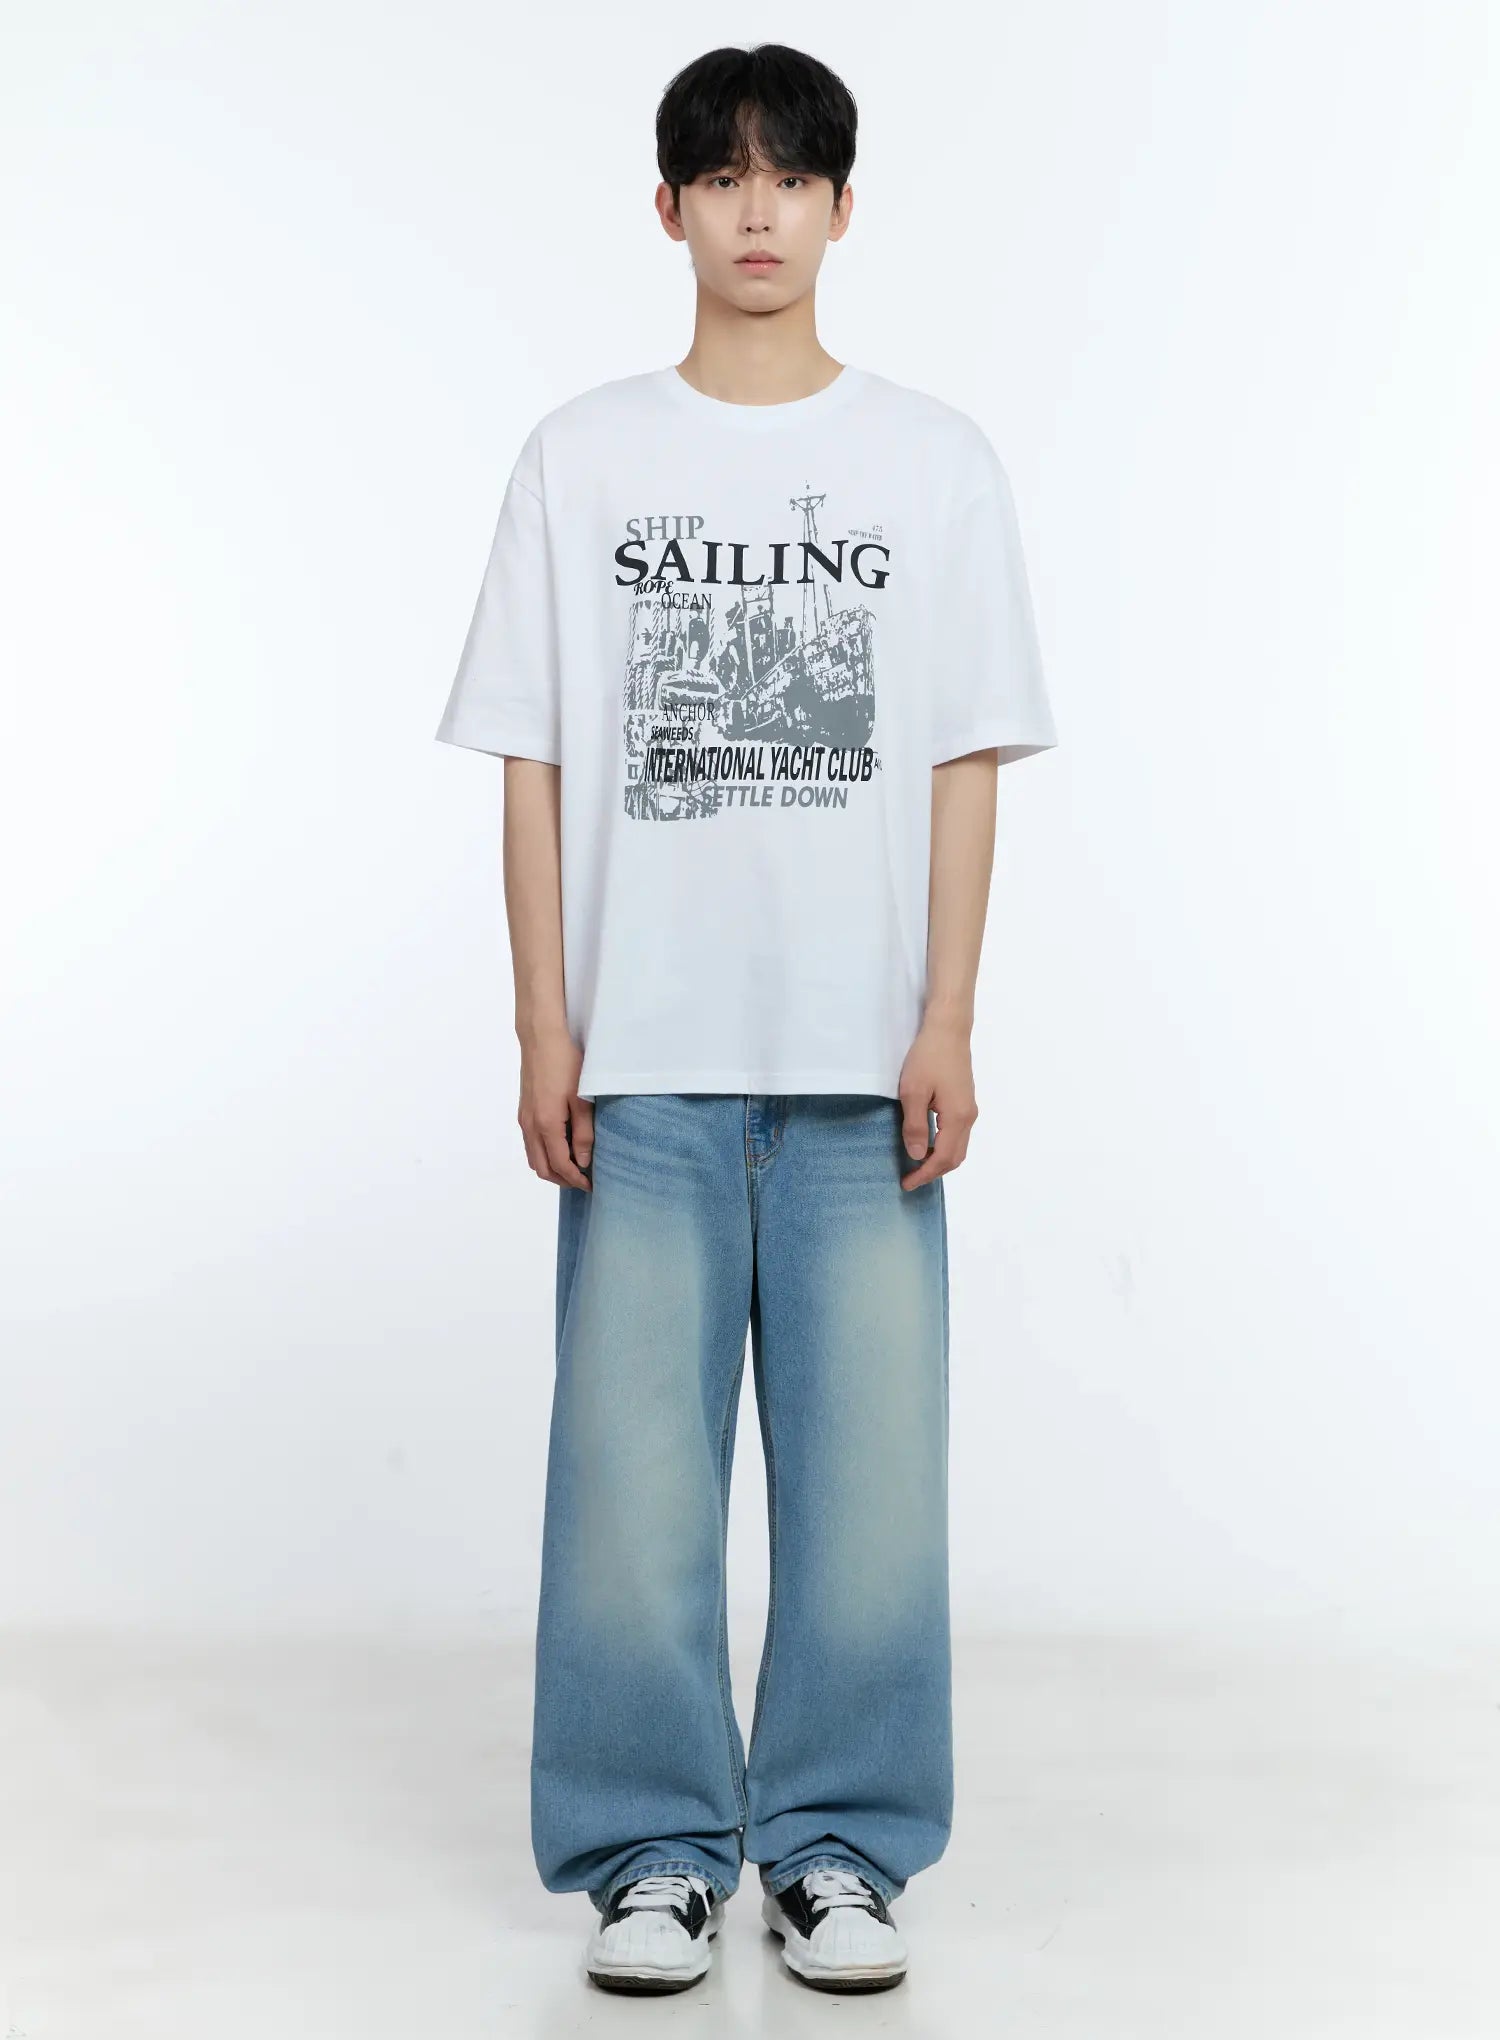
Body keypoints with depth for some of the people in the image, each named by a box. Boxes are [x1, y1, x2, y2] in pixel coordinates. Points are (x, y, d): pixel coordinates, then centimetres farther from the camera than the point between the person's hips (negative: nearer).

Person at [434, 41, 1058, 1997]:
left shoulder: (937, 460, 7)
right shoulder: (583, 456, 7)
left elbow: (965, 764, 5)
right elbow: (535, 761, 5)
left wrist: (949, 1022, -2)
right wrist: (544, 1026, -1)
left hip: (865, 1060, 0)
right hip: (646, 1054, 0)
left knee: (869, 1464, 2)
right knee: (632, 1464, 2)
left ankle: (840, 1850, 18)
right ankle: (655, 1854, 16)